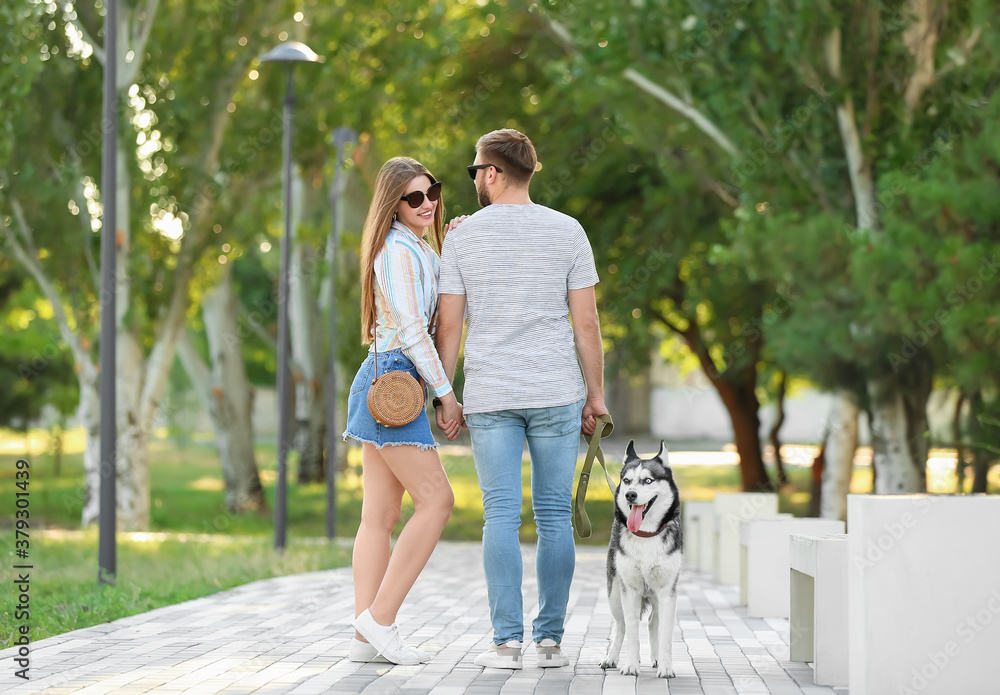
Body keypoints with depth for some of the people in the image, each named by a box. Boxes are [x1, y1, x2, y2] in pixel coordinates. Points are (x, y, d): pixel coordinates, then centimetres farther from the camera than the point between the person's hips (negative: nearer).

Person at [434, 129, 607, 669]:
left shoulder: (463, 236, 0)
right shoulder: (567, 231, 1)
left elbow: (448, 326, -1)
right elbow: (586, 322, 0)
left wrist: (441, 395, 7)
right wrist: (596, 392, 7)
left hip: (489, 398, 0)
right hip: (557, 393, 0)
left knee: (501, 517, 1)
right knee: (555, 516, 6)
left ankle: (507, 640, -4)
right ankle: (550, 639, 6)